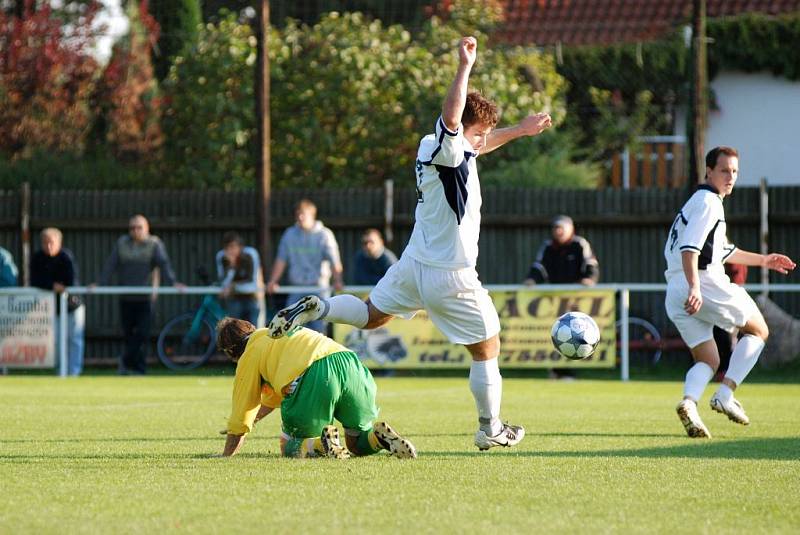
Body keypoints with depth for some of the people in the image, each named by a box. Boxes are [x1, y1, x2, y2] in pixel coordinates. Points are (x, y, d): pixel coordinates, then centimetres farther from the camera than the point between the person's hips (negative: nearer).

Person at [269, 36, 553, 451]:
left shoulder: (431, 146, 7)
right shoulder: (446, 151, -21)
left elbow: (479, 143, 29)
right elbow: (451, 117, -44)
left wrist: (518, 130, 33)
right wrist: (464, 69, -50)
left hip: (414, 264, 8)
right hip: (449, 277, -8)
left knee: (369, 316, 25)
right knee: (487, 349, 9)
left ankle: (315, 308, -1)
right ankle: (490, 430, 19)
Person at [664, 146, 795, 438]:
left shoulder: (700, 202, 25)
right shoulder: (708, 202, -7)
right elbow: (689, 248, -22)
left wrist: (762, 260, 43)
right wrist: (695, 287, -33)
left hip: (675, 294, 9)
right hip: (706, 285, -9)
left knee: (707, 361, 11)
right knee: (758, 331, 11)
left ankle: (689, 401, -21)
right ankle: (725, 395, -5)